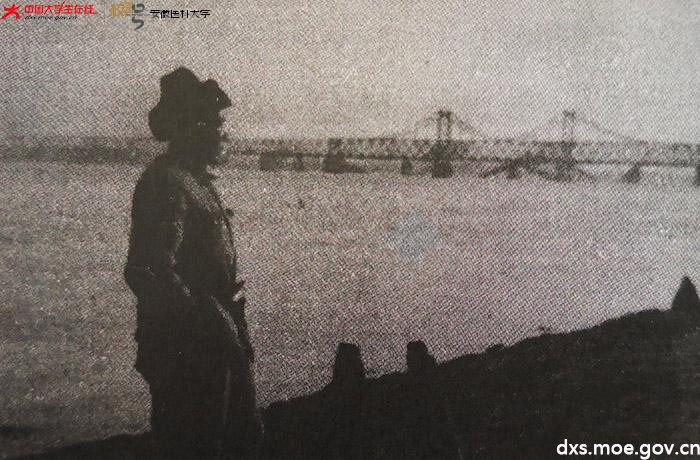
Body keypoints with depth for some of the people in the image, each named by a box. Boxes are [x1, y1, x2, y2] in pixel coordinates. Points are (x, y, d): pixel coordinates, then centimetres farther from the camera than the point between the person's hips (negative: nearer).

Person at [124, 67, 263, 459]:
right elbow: (152, 274, -27)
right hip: (186, 350, -10)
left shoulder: (198, 178, 14)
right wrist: (215, 326, -25)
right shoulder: (166, 183, -18)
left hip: (218, 344, 10)